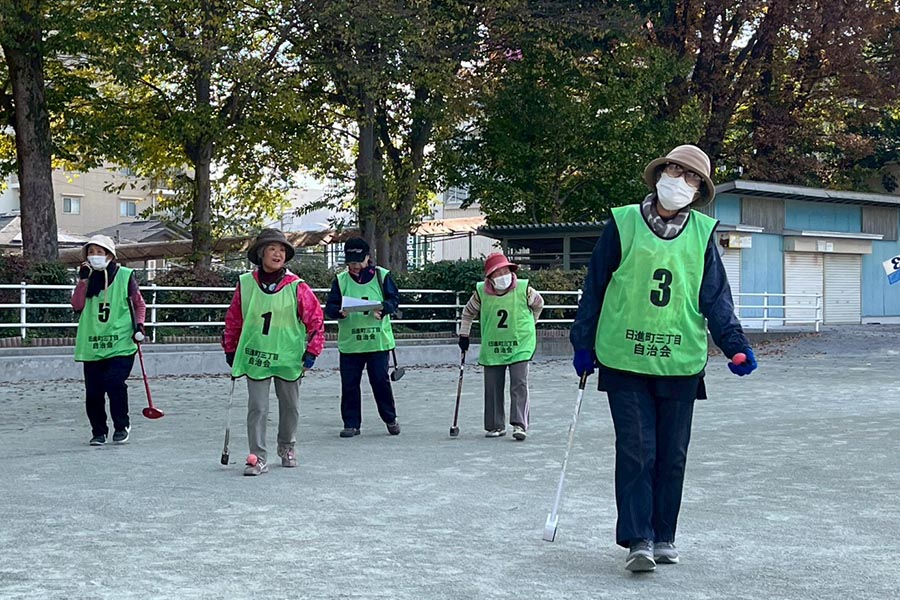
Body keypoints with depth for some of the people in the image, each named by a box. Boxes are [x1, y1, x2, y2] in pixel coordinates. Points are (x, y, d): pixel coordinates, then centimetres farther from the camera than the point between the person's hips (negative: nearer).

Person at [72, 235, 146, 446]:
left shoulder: (125, 276, 1)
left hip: (121, 344, -3)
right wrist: (83, 280, -9)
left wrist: (139, 325, -2)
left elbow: (139, 304, 11)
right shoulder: (86, 277, 9)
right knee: (93, 392, 3)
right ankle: (99, 432, 21)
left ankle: (122, 426, 4)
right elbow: (77, 305, -3)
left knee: (115, 383, -18)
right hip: (91, 345, 3)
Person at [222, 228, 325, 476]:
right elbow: (233, 318, 8)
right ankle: (258, 458, 1)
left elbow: (315, 318, -2)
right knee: (257, 407, -4)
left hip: (289, 357, 0)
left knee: (290, 406, 13)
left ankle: (287, 447, 35)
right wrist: (230, 349, 13)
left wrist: (312, 351, -6)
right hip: (255, 356, 0)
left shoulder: (296, 287, -8)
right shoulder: (246, 284, -3)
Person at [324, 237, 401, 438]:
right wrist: (339, 312, -20)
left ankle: (390, 419, 19)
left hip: (378, 340, -2)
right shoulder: (340, 280, 7)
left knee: (380, 380, 2)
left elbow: (394, 298, 1)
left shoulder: (382, 276, 4)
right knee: (349, 384, 3)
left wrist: (383, 308, -20)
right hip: (349, 342, 2)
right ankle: (351, 423, 13)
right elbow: (329, 307, 2)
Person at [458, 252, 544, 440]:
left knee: (519, 385, -11)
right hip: (492, 347, 2)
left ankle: (519, 425, -10)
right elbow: (468, 312, 13)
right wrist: (464, 335, 12)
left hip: (520, 345, -2)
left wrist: (528, 324, 18)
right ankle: (496, 426, 19)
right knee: (493, 388, 7)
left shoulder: (523, 289, -9)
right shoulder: (481, 292, -6)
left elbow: (538, 303, 13)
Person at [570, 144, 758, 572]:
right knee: (635, 451, -6)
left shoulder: (702, 234, 7)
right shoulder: (623, 223, 1)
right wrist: (583, 342, 5)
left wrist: (735, 345, -7)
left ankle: (663, 537, 20)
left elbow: (715, 297, 7)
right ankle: (637, 540, -2)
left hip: (680, 364, 2)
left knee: (672, 455, 8)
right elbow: (595, 286, 5)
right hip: (624, 360, -2)